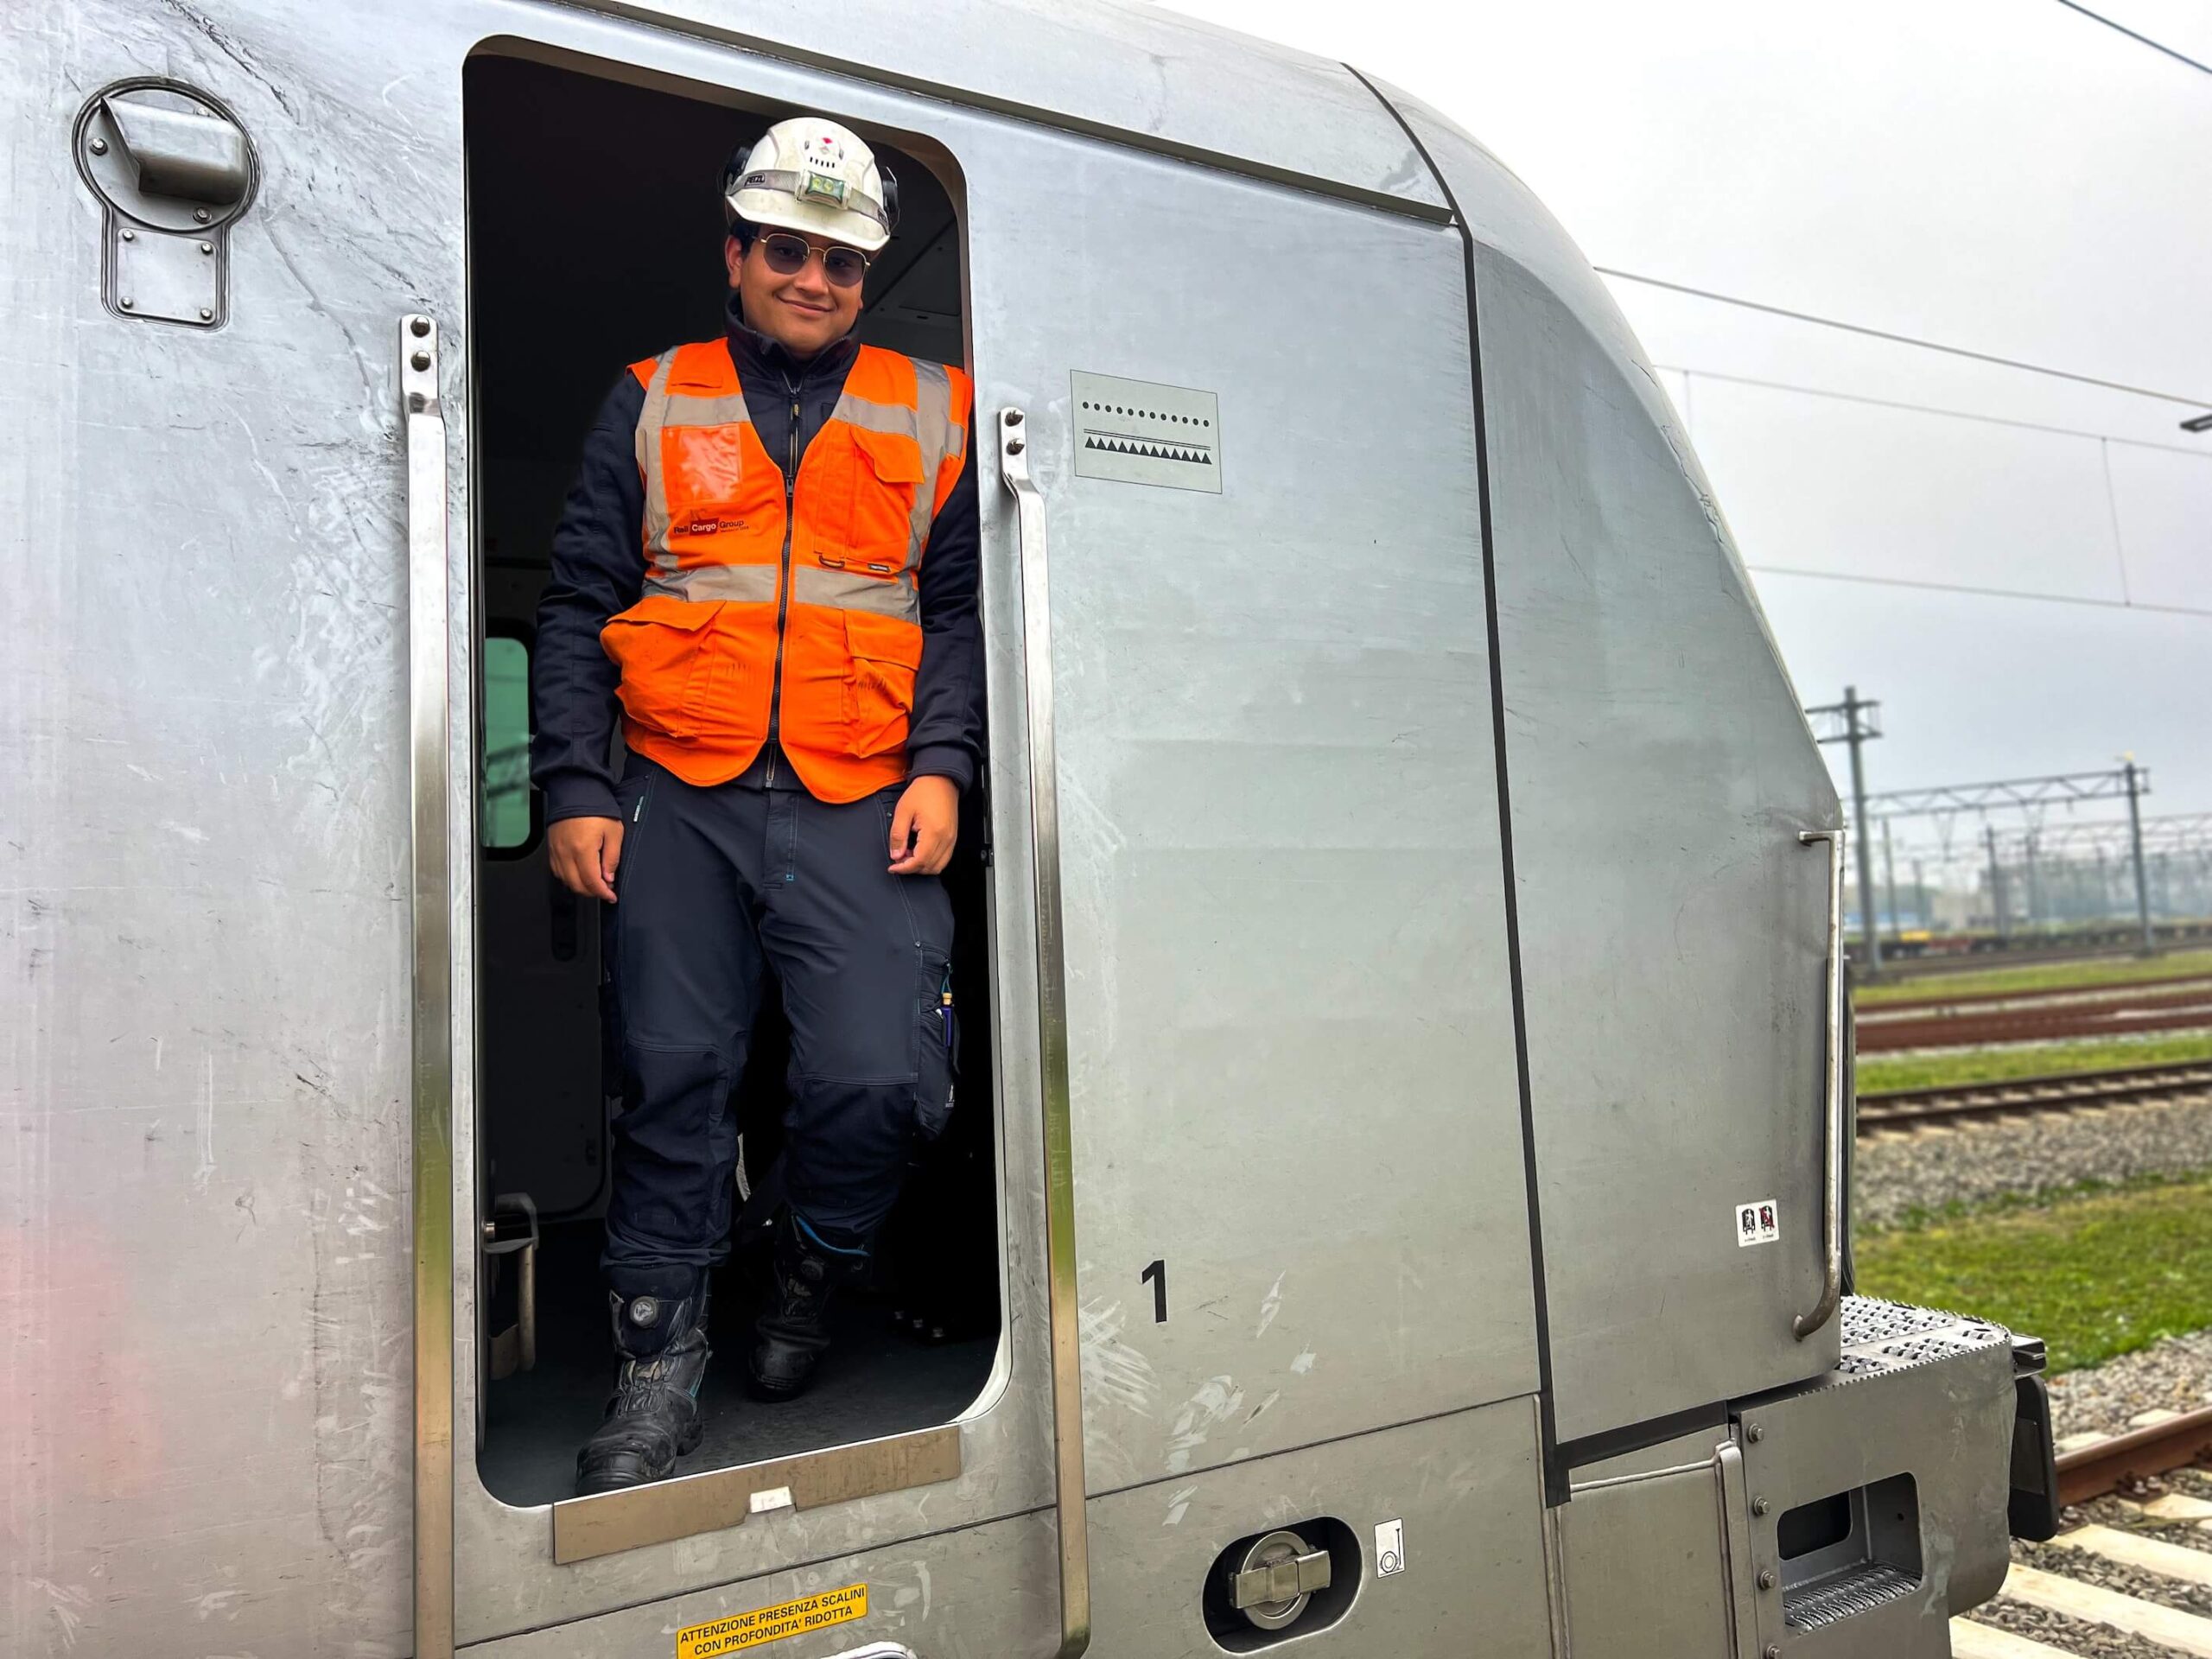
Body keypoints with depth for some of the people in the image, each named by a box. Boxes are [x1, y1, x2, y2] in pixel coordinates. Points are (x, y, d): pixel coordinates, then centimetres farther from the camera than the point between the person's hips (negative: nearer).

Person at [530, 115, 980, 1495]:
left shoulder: (933, 415, 14)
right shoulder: (652, 406, 14)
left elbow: (966, 609, 11)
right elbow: (580, 606, 11)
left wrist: (940, 766, -3)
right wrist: (574, 787, 1)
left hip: (863, 810, -1)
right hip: (679, 803, 1)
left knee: (877, 1074, -13)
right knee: (673, 1076, 3)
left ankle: (814, 1275, 18)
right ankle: (662, 1358, 19)